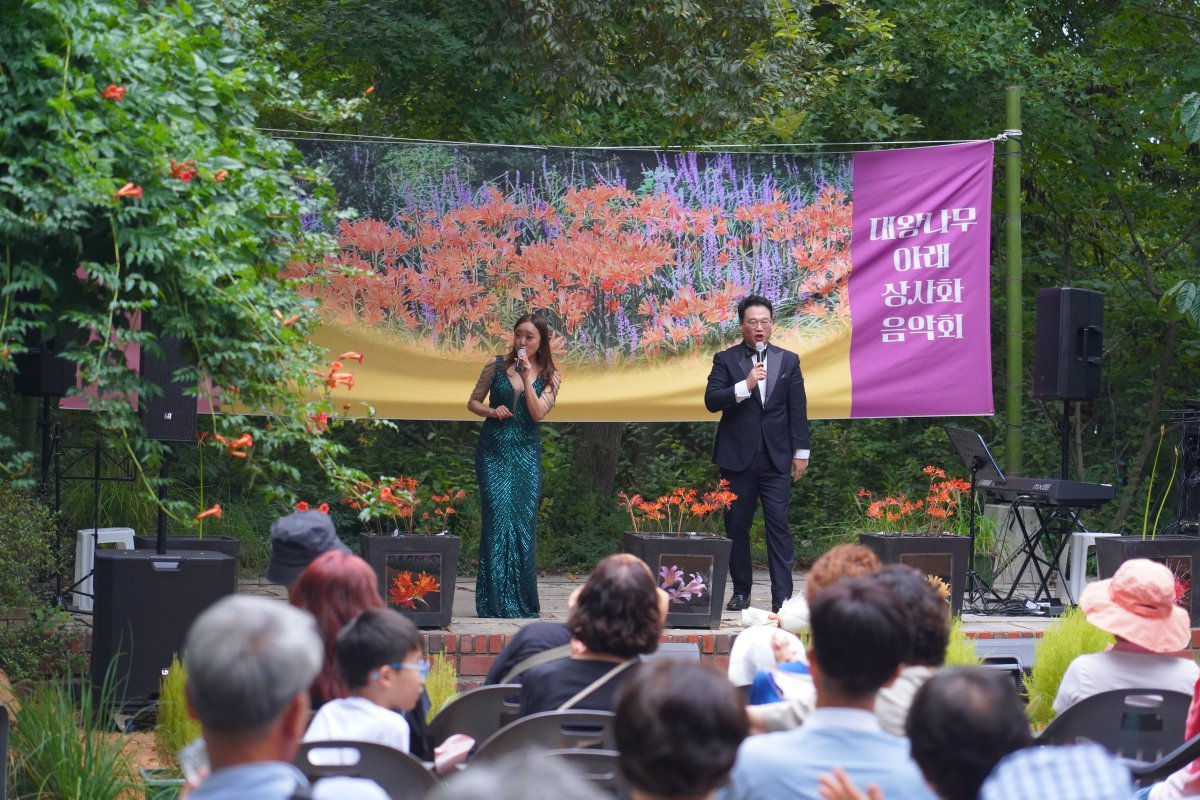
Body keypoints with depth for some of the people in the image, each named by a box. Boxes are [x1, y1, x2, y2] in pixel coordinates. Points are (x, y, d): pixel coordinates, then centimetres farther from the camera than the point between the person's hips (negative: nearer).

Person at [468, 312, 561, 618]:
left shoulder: (549, 376, 5)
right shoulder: (497, 366, 4)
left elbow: (538, 413, -9)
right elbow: (473, 402, 10)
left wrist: (527, 377, -16)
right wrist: (492, 411, -10)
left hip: (526, 453, 1)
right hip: (493, 448, -1)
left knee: (524, 521, -2)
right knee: (498, 516, -10)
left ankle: (523, 600, 6)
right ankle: (496, 601, -8)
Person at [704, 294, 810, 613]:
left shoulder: (788, 360, 8)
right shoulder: (725, 360, 4)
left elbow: (798, 408, 8)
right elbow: (711, 400, -7)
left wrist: (801, 452, 4)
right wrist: (745, 386, -21)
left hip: (776, 457, 0)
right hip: (737, 456, 0)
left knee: (779, 524, -7)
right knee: (737, 525, 4)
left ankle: (782, 595, -9)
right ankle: (741, 591, 14)